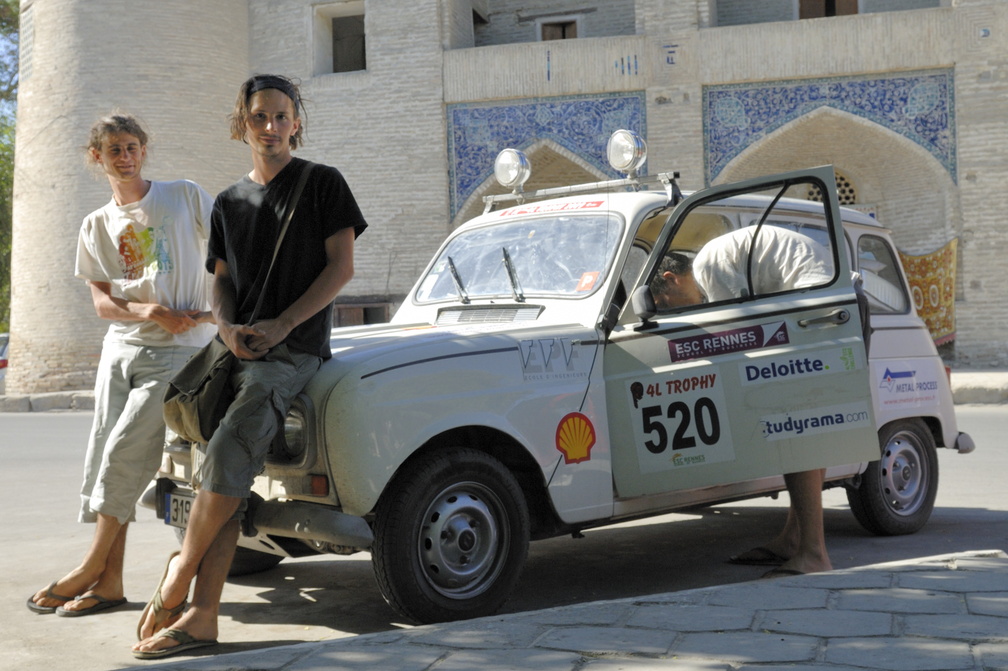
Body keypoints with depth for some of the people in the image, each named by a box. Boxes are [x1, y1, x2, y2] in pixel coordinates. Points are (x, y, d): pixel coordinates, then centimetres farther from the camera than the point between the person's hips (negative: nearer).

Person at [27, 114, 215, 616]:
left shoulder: (185, 197, 3)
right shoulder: (96, 226, 12)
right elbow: (102, 303, 5)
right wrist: (151, 312, -13)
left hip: (176, 352, -5)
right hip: (120, 348, 5)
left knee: (124, 456, -11)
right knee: (105, 459, 0)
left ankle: (91, 569, 2)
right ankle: (109, 583, 5)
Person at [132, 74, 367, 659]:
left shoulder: (324, 183, 4)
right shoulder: (229, 203, 20)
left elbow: (342, 267, -3)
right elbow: (223, 280, 19)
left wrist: (278, 326, -12)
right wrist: (228, 327, -4)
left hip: (296, 349, -5)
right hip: (238, 349, 5)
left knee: (229, 452, -25)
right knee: (228, 475, -6)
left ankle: (181, 569, -8)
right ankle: (201, 616, -10)